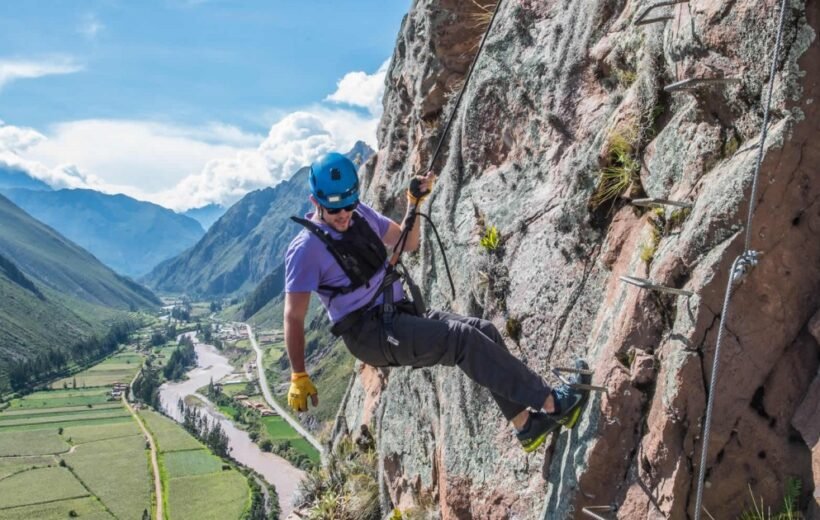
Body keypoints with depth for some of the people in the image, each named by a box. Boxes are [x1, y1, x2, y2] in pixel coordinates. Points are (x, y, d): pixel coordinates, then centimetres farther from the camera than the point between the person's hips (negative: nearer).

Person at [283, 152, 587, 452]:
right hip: (370, 334, -8)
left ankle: (526, 425, -2)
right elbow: (294, 317, -14)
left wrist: (414, 203, 5)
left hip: (400, 314, 8)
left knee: (484, 331, -7)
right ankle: (550, 402, -17)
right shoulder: (307, 249, -12)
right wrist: (299, 377, -18)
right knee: (462, 337, -23)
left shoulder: (360, 214, 9)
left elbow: (407, 243, 20)